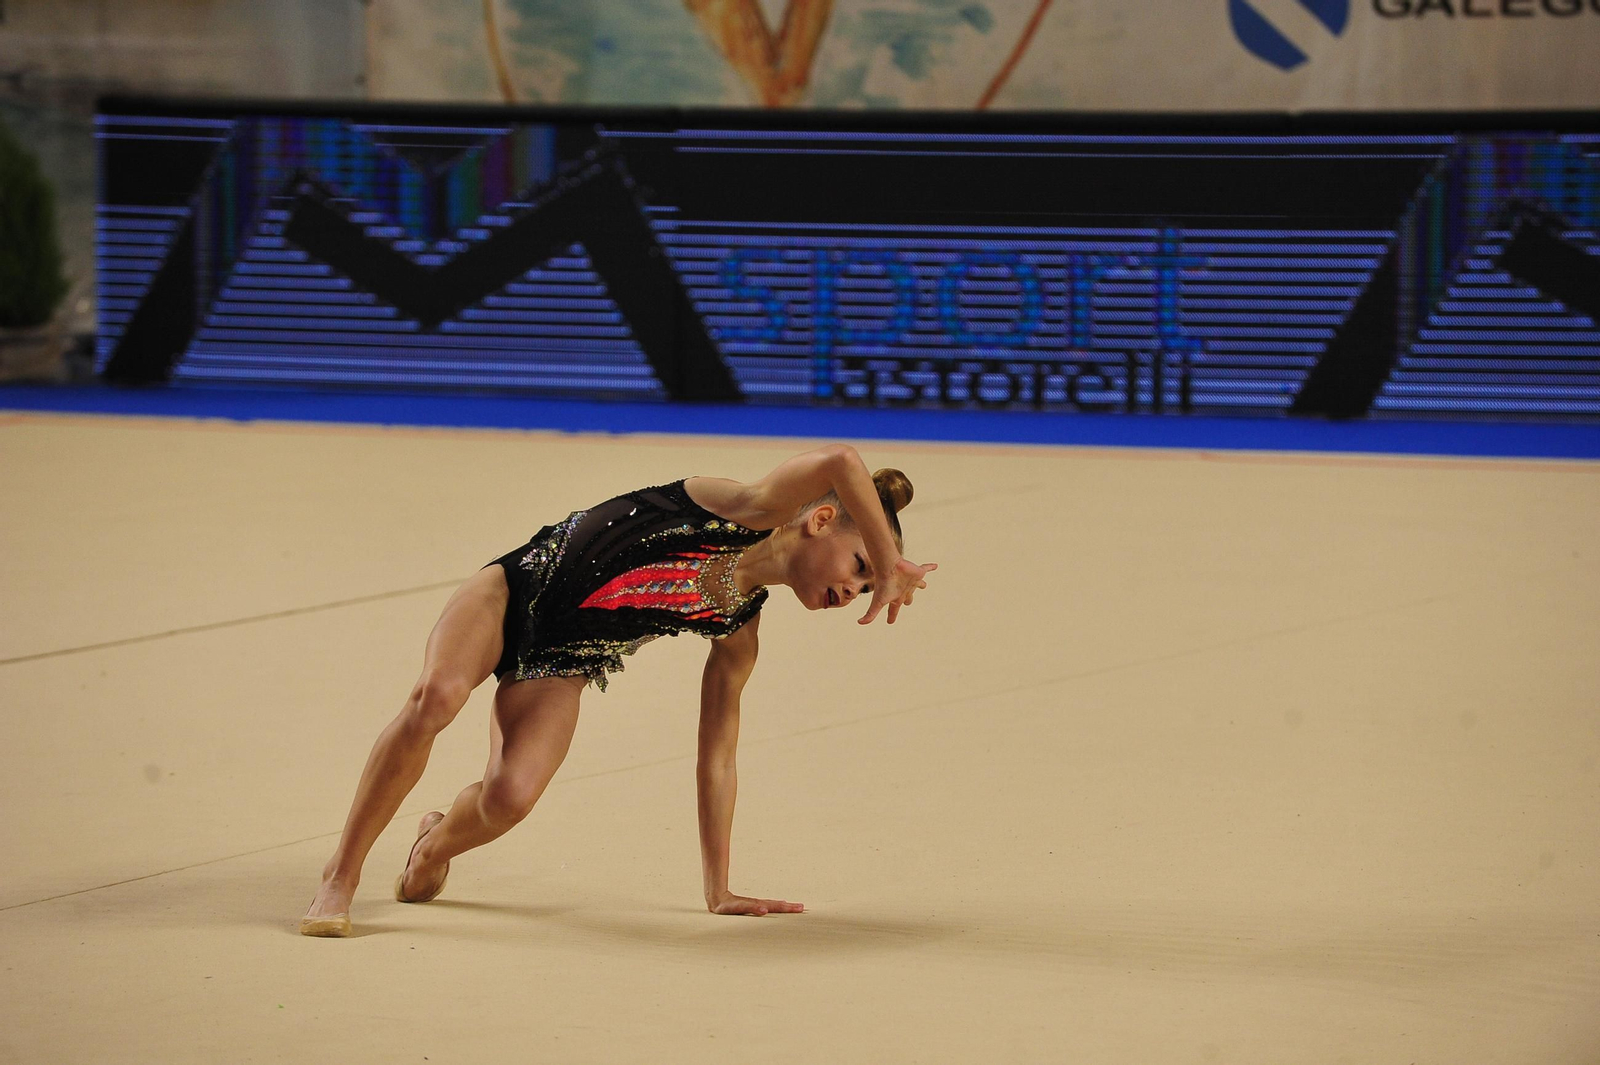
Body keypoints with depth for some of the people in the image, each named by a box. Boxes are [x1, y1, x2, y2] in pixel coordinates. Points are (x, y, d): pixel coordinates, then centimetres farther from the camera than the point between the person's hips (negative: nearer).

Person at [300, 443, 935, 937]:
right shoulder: (748, 513, -12)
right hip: (513, 592, -5)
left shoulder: (739, 630, 4)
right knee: (435, 699, -35)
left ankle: (436, 847, 11)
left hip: (558, 667, 5)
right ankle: (341, 876, -15)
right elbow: (839, 463, -30)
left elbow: (716, 759, 10)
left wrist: (719, 892, 8)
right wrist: (888, 565, -21)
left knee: (512, 796, -25)